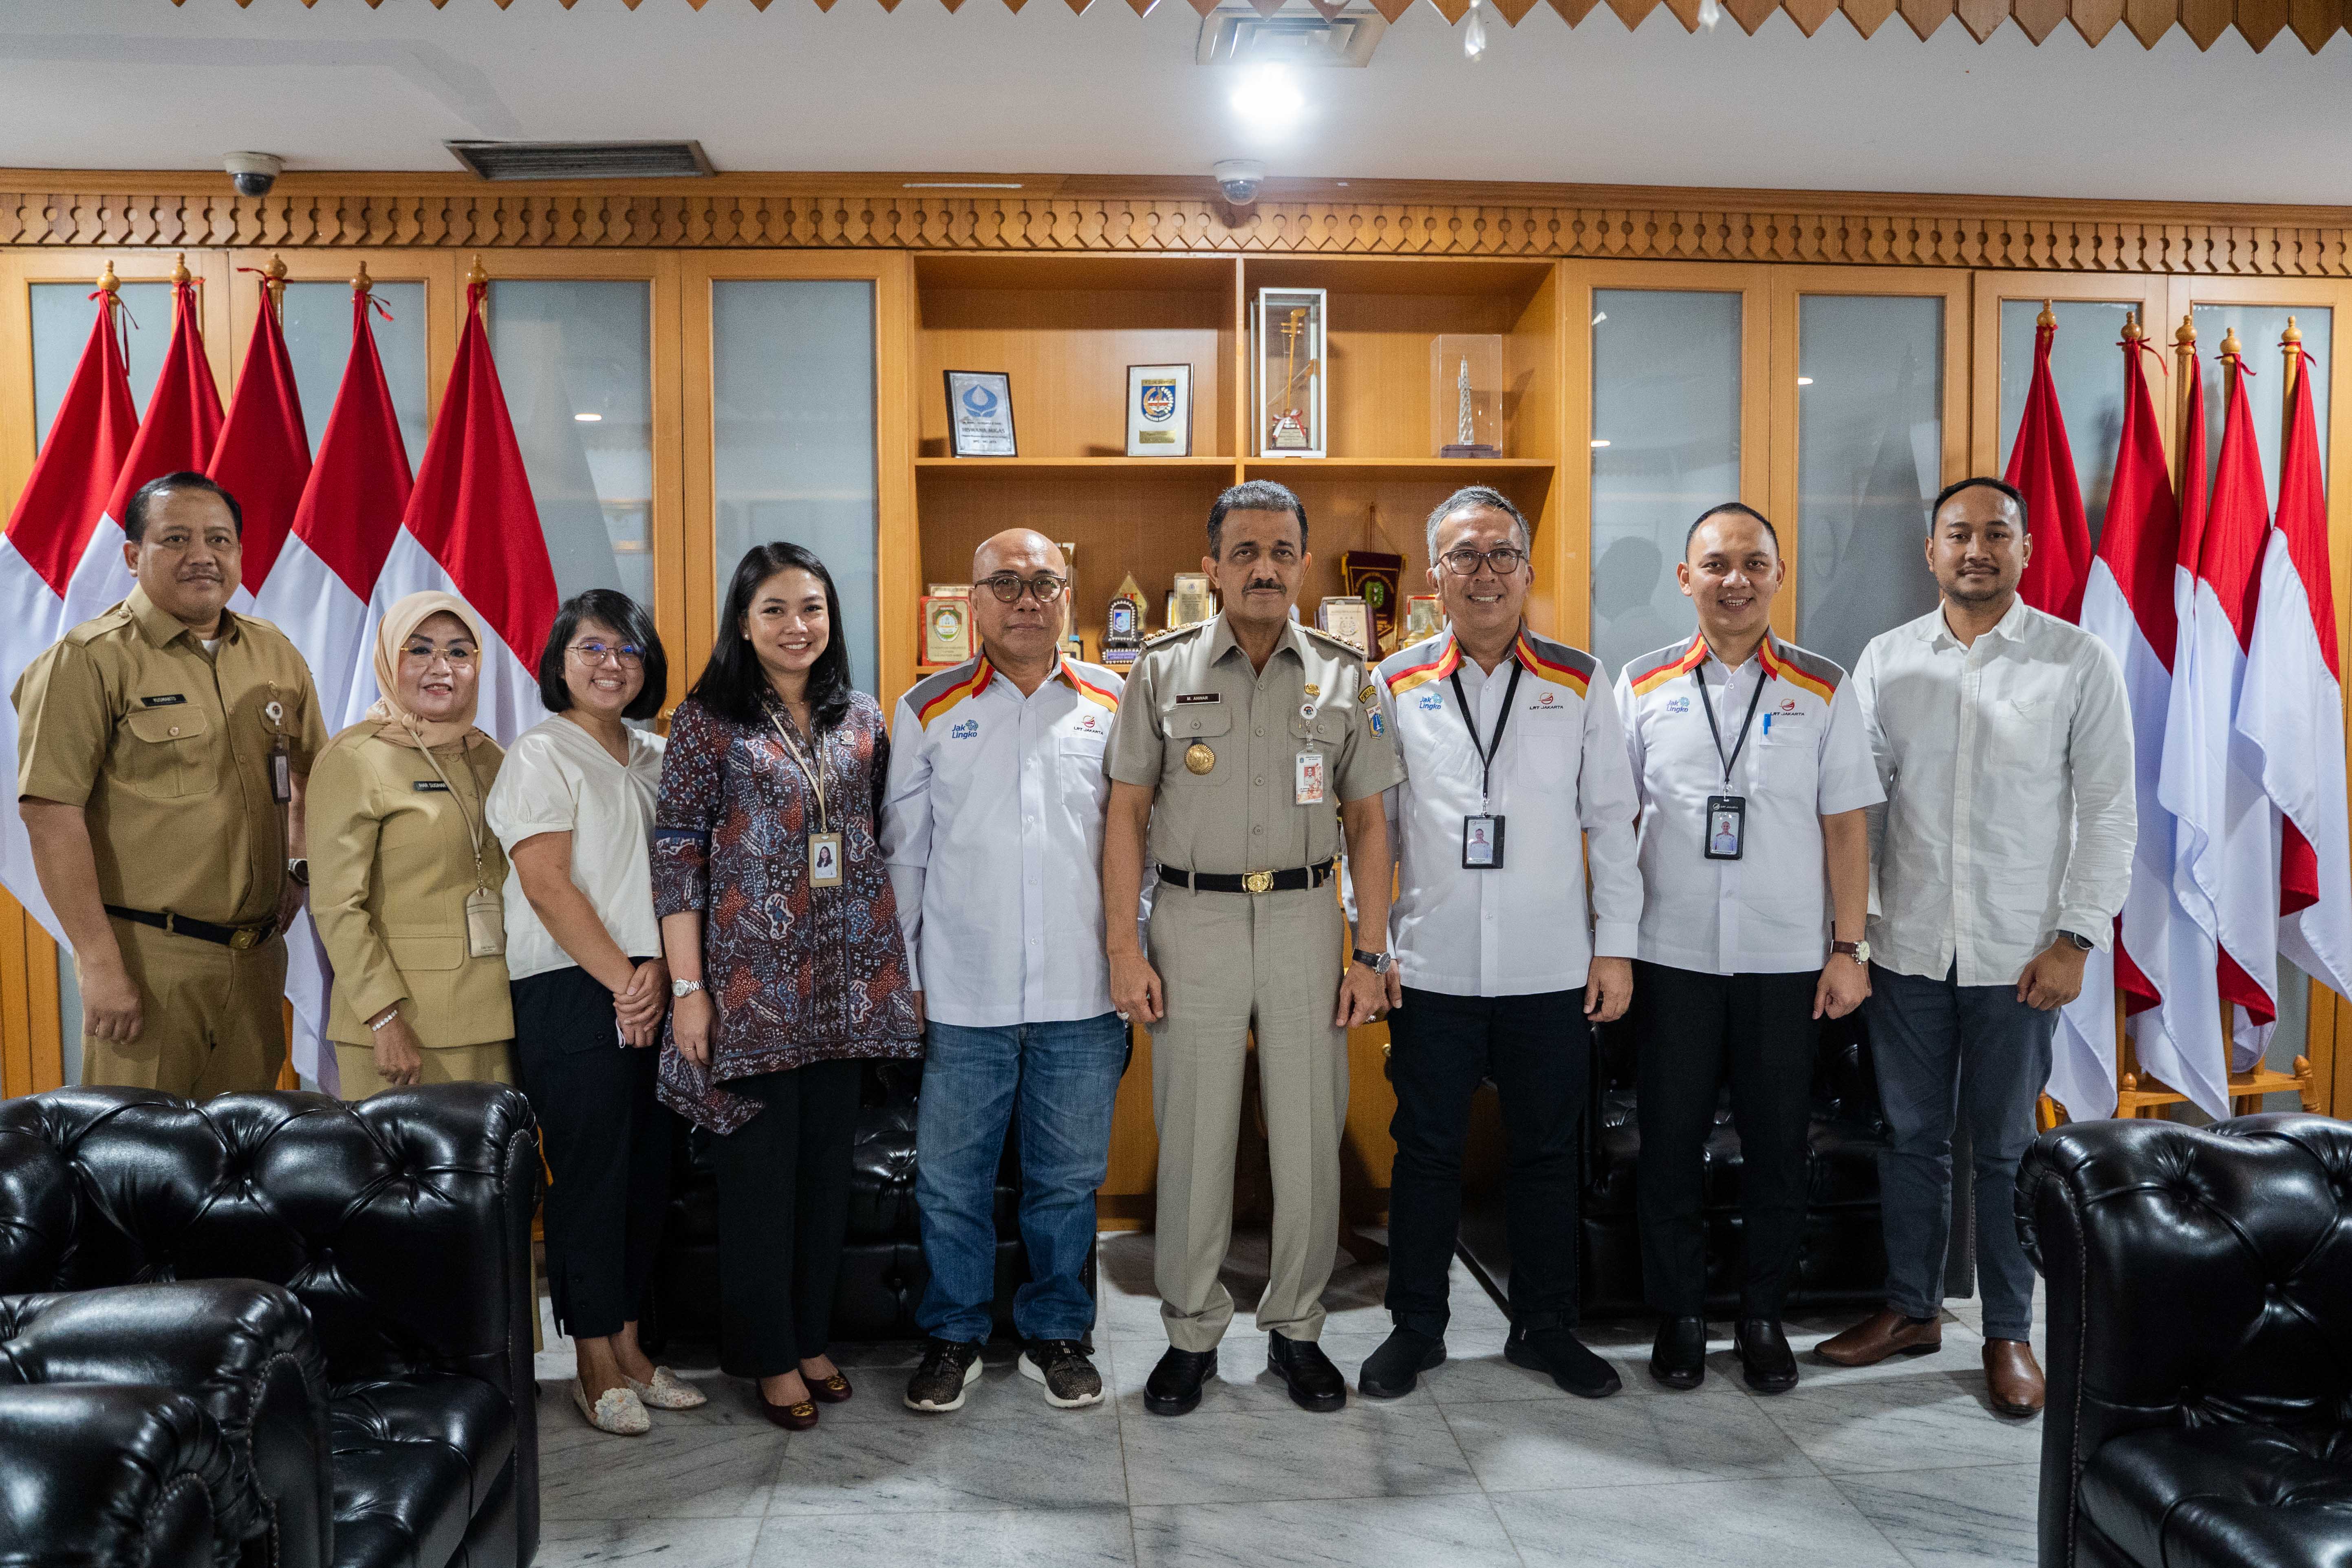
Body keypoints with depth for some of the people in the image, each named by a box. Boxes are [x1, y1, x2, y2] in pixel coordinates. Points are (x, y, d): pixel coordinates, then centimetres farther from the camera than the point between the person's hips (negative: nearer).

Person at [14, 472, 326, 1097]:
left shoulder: (274, 654, 10)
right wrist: (100, 963, -17)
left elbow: (314, 775, 24)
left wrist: (301, 867, 10)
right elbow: (51, 813, -14)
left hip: (257, 957, 6)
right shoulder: (91, 660, -7)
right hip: (147, 957, -5)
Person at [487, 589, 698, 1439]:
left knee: (649, 1168, 9)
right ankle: (596, 1368, 11)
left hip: (651, 992, 6)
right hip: (571, 993, -6)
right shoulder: (540, 754, -4)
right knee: (589, 1172, -1)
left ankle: (629, 1347, 22)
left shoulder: (655, 758, 14)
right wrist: (621, 980, -13)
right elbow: (547, 886, -12)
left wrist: (660, 969, -5)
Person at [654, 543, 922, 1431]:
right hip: (752, 979, -4)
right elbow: (676, 858, -7)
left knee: (828, 1163, 12)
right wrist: (688, 987, -11)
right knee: (759, 1168, 4)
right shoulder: (708, 722, -4)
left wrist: (901, 962, 10)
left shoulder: (863, 719, 8)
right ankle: (770, 1357, 19)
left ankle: (812, 1337, 27)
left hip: (848, 978, 4)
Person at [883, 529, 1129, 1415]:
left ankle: (1055, 1334, 29)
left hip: (1082, 994, 1)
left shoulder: (1113, 704, 6)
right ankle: (954, 1336, 28)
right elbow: (904, 852, 8)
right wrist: (905, 972, 5)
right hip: (962, 996, 0)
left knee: (1068, 1178, 11)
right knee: (951, 1180, 9)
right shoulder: (929, 711, 5)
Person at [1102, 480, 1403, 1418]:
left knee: (1310, 1136, 6)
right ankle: (1192, 1333, 21)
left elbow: (1368, 823, 7)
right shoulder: (1163, 672, 3)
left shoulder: (1343, 678, 5)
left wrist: (1370, 955, 0)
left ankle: (1295, 1329, 24)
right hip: (1193, 919, -1)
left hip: (1304, 918, 1)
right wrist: (1124, 950, -5)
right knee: (1194, 1137, 5)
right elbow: (1127, 814, 2)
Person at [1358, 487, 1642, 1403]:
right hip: (1431, 970, 0)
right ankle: (1416, 1328, 24)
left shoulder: (1579, 683, 4)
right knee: (1427, 1150, 9)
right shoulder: (1397, 685, 4)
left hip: (1552, 971, 1)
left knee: (1546, 1152, 11)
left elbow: (1611, 821, 5)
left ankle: (1546, 1327, 28)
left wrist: (1616, 946, 1)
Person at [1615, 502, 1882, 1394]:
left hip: (1787, 959, 0)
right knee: (1670, 1144, 7)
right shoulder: (1642, 687, 3)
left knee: (1777, 1148, 9)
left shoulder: (1822, 690, 3)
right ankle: (1678, 1318, 22)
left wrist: (1849, 948, -1)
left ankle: (1763, 1318, 25)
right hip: (1671, 955, 0)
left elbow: (1845, 826, 4)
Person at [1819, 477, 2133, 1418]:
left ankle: (2009, 1333, 24)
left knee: (2006, 1150, 8)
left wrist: (2075, 938, -9)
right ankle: (1911, 1309, 28)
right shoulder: (1886, 661, 4)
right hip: (1908, 946, 2)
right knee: (1909, 1137, 12)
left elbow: (2108, 813, -3)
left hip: (2018, 954, -2)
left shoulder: (2079, 663, -3)